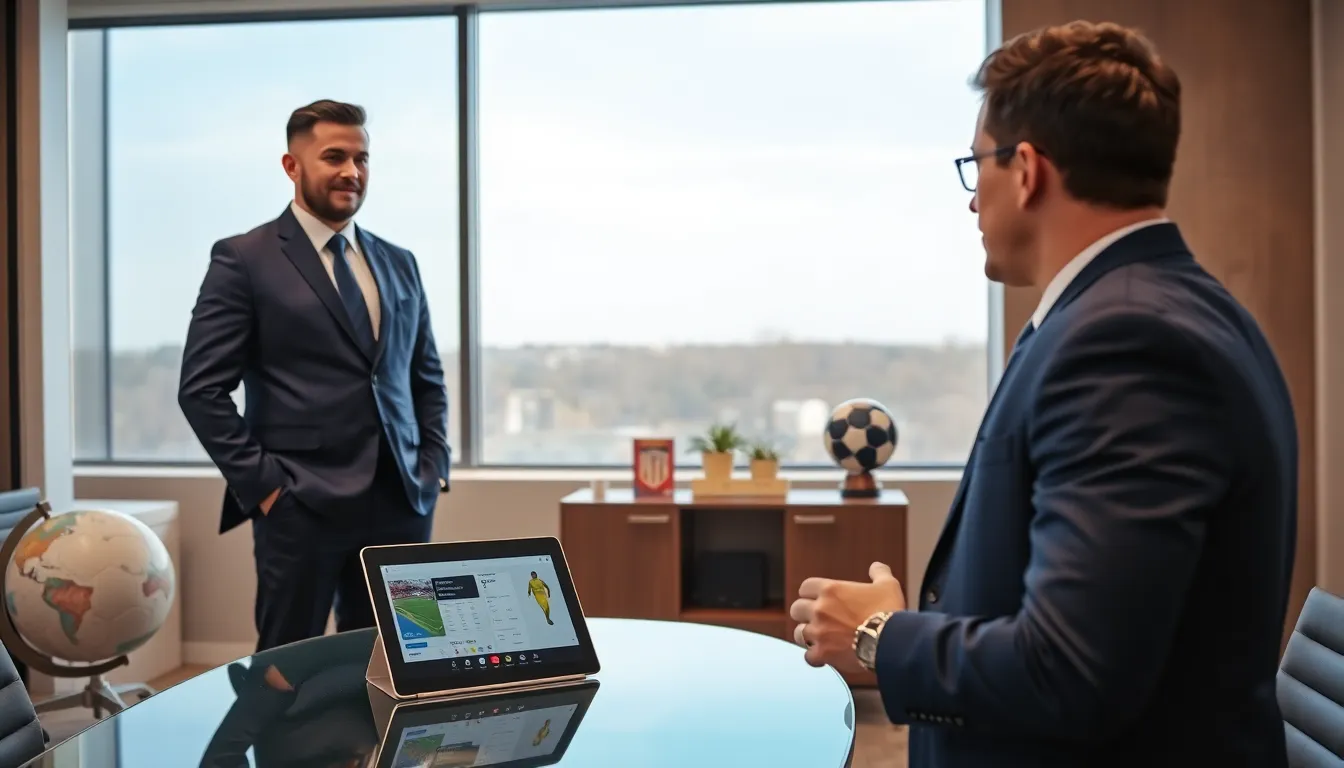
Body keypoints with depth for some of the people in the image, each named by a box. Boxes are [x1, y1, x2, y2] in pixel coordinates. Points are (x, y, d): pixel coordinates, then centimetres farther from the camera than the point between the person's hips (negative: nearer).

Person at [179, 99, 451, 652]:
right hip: (301, 505, -5)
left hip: (402, 503, 5)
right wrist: (261, 484, -10)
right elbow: (201, 389, -6)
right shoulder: (244, 259, -2)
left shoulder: (399, 264, 14)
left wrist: (433, 468, 7)